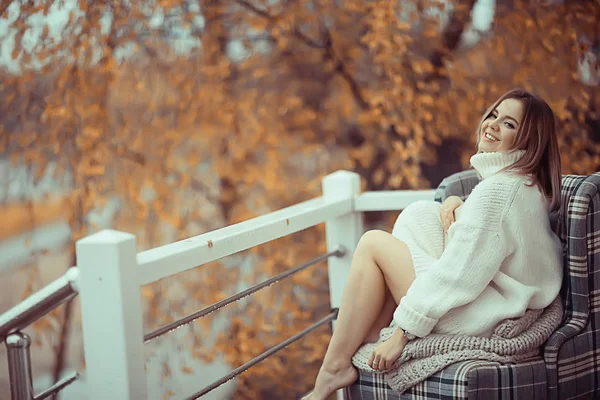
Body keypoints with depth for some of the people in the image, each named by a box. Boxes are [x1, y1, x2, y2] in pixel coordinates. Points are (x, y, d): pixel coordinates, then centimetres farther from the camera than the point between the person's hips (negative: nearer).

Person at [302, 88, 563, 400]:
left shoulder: (499, 190, -20)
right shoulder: (526, 182, 10)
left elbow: (458, 274, -24)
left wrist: (402, 335, -19)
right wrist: (454, 205, 2)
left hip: (481, 320, -10)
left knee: (373, 243, -4)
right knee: (419, 213, 9)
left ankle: (335, 367, 0)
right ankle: (369, 335, 6)